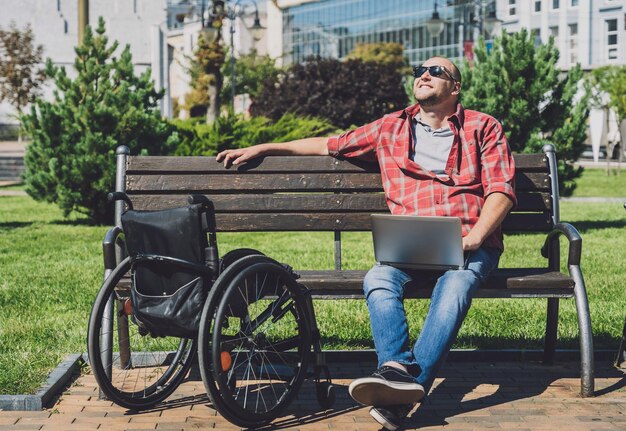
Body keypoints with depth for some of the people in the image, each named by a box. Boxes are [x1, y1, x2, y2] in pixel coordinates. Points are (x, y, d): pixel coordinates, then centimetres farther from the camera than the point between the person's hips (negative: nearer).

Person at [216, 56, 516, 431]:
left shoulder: (484, 128, 13)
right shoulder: (390, 129, 22)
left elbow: (501, 191, 4)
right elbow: (330, 145, 29)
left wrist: (474, 238, -14)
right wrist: (260, 149, 28)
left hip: (469, 245, -2)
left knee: (454, 288, -35)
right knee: (378, 280, -30)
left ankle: (402, 393, -44)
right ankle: (399, 371, -47)